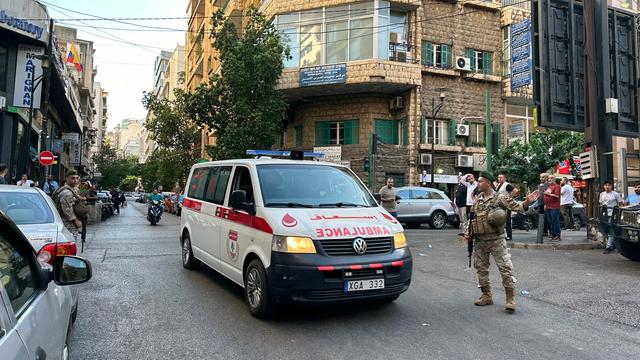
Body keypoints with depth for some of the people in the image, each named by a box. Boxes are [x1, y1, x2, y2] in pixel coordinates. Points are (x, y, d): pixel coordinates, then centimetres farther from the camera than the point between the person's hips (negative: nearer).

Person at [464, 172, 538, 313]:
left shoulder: (500, 198, -5)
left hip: (496, 239, -6)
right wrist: (467, 231, 8)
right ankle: (486, 296, 26)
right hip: (479, 240, 6)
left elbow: (517, 207, -12)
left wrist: (527, 201, -31)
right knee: (481, 268, 12)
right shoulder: (477, 199, 11)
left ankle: (510, 299, 0)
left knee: (505, 268, -8)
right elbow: (471, 217, 17)